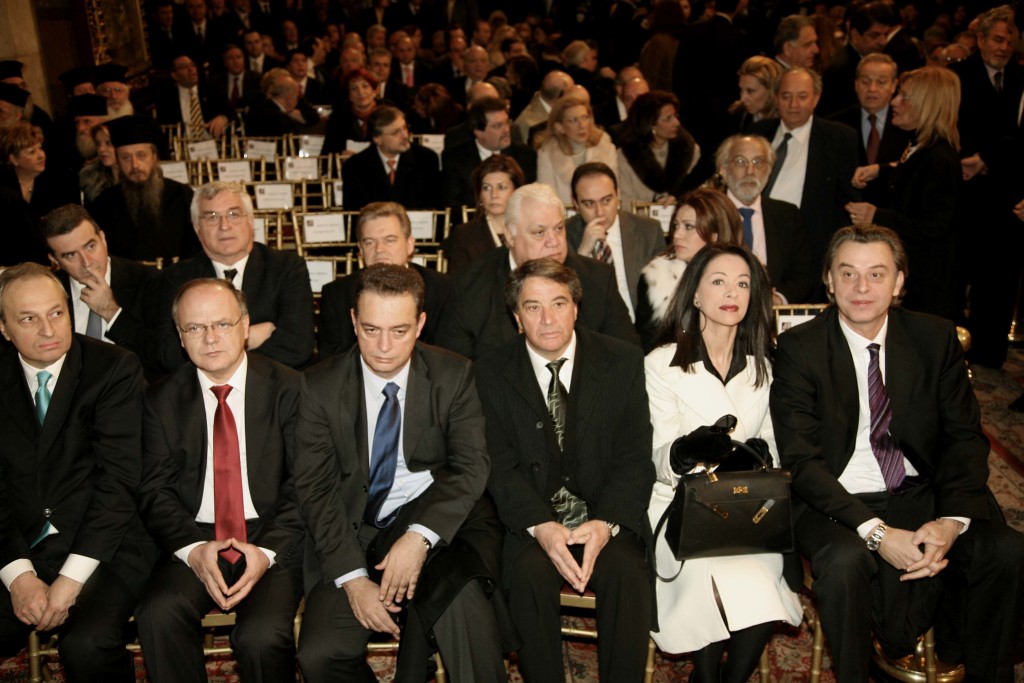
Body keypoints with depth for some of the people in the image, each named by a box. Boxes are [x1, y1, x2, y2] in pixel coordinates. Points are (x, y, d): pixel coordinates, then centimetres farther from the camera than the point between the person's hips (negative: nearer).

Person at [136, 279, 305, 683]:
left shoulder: (289, 389, 0)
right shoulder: (162, 400, 7)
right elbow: (154, 491, 3)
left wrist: (267, 551, -16)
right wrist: (192, 549, -14)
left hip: (272, 540, -2)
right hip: (194, 540, 2)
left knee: (262, 635, -27)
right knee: (158, 616, -27)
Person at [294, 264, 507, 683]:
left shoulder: (454, 376, 1)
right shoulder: (321, 386, 1)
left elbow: (469, 467, -6)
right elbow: (315, 488, -2)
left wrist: (418, 538, -22)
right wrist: (353, 579, -14)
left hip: (444, 521, -1)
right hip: (359, 534, 2)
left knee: (461, 597, -33)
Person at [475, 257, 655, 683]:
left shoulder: (623, 363, 1)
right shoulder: (492, 373, 1)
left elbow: (635, 459, -2)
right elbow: (500, 466, -4)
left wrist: (606, 523, -19)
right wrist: (542, 526, -21)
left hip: (606, 518, 0)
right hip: (531, 519, 0)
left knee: (626, 571, -28)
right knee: (529, 573, -29)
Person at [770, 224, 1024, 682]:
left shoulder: (936, 339, 3)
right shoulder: (798, 348, -8)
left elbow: (965, 437, 3)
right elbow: (800, 460, -12)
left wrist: (952, 520, -15)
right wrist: (876, 532, -23)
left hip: (921, 494, 4)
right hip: (837, 502, -3)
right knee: (845, 562, -33)